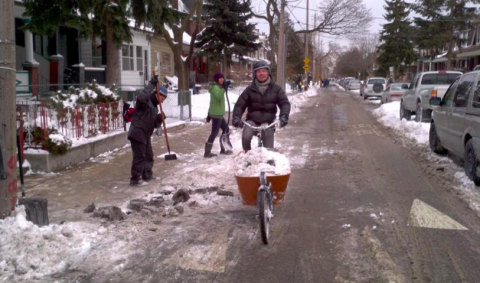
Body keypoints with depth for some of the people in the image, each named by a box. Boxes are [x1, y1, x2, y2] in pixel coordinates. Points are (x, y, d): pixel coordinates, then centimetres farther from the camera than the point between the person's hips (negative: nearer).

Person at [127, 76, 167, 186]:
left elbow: (155, 124, 18)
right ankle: (135, 179, -3)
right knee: (139, 156, -9)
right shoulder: (145, 102, -8)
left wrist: (159, 119, -5)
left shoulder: (154, 107, 20)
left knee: (149, 155, 19)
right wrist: (152, 84, -30)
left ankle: (147, 175, 34)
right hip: (137, 134, -10)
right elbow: (141, 97, -35)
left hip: (146, 135, 10)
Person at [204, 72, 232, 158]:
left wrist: (209, 114, 23)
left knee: (226, 130, 17)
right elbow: (219, 96, -34)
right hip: (216, 114, -10)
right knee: (214, 133, -7)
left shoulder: (218, 87, 19)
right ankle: (207, 153, -2)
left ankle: (223, 149, 25)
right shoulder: (215, 87, -12)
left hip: (219, 114, 10)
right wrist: (224, 88, -36)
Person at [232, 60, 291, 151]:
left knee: (268, 150, -2)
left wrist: (283, 116, -24)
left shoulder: (276, 88, 1)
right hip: (252, 120, -1)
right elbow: (240, 105, -1)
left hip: (268, 122, 1)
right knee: (246, 137, -29)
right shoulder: (250, 89, 1)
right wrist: (236, 118, -19)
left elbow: (285, 103, -5)